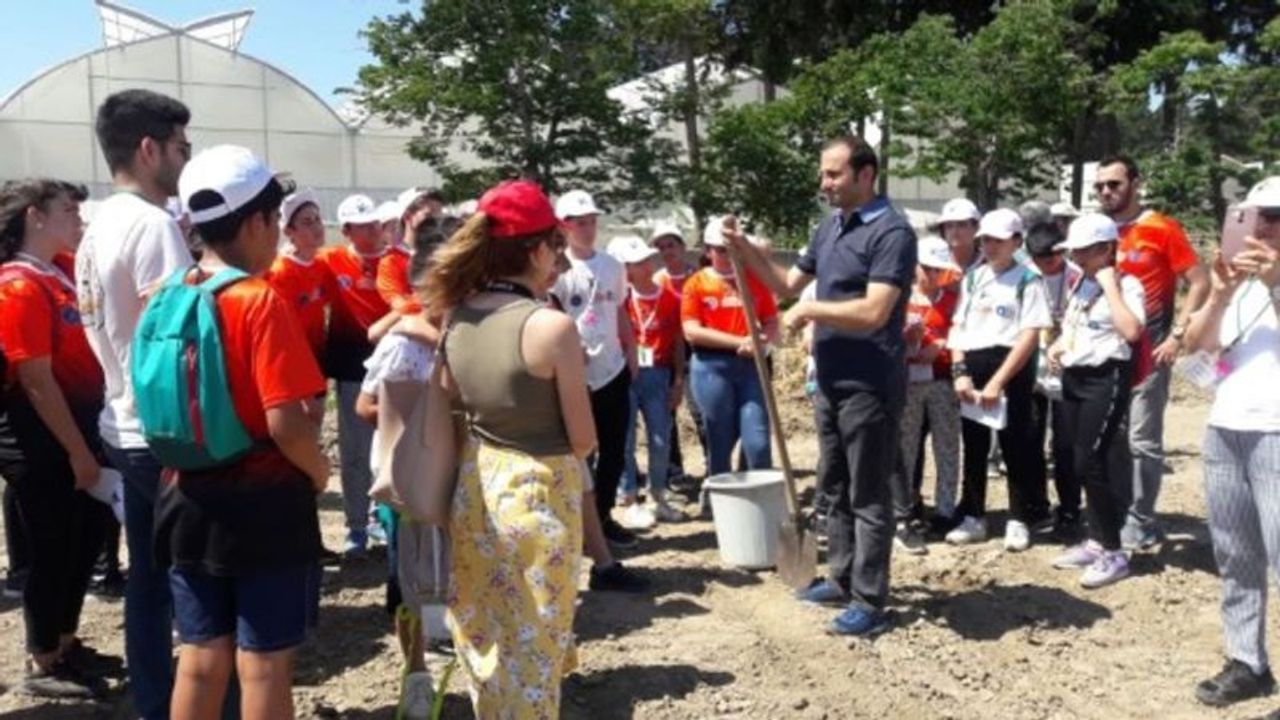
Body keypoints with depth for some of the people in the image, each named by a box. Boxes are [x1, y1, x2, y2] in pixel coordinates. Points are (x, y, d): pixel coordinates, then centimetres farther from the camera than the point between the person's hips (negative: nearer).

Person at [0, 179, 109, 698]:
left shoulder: (55, 277, 9)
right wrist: (77, 451, -18)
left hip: (72, 430, 9)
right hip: (42, 441, -9)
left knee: (85, 540, 17)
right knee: (52, 551, 3)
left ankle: (65, 644, 32)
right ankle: (42, 665, 19)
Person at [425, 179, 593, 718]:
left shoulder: (456, 318, -1)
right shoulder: (552, 326, -19)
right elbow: (583, 441, -12)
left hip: (474, 486, 7)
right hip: (537, 492, -6)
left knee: (487, 636, 23)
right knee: (532, 644, 11)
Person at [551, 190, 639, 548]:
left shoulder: (612, 266, 8)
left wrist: (632, 352, 14)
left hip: (614, 370, 6)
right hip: (576, 375, -5)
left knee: (614, 452, 12)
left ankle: (603, 516, 27)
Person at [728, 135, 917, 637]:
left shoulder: (891, 232, -16)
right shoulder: (830, 226, 11)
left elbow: (873, 313, -26)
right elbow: (788, 284, 18)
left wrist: (810, 311, -16)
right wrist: (746, 251, 4)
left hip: (869, 386, -9)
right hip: (831, 382, 9)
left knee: (868, 496, 1)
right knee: (835, 487, 18)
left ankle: (870, 603, 11)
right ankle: (842, 579, 32)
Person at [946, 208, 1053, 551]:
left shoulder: (1028, 280, -5)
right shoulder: (972, 278, 11)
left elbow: (1030, 336, -12)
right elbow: (958, 327, 10)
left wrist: (997, 382, -16)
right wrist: (960, 372, -3)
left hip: (1010, 368, -5)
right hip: (972, 367, 5)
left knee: (1016, 446, 2)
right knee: (973, 446, 11)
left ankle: (1019, 520, 14)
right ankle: (973, 517, 21)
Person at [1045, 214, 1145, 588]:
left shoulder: (1126, 285, -11)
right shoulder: (1080, 283, 14)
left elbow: (1132, 331, -28)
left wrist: (1111, 286, -22)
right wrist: (1057, 344, 7)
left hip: (1105, 379, -8)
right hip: (1073, 377, 8)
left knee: (1091, 463, -9)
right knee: (1082, 463, 12)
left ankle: (1113, 552, 2)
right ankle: (1096, 541, 23)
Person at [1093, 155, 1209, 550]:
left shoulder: (1162, 228, -7)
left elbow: (1199, 283, -8)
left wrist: (1177, 335, -15)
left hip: (1147, 351, -6)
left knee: (1142, 440, -2)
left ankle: (1140, 523, 8)